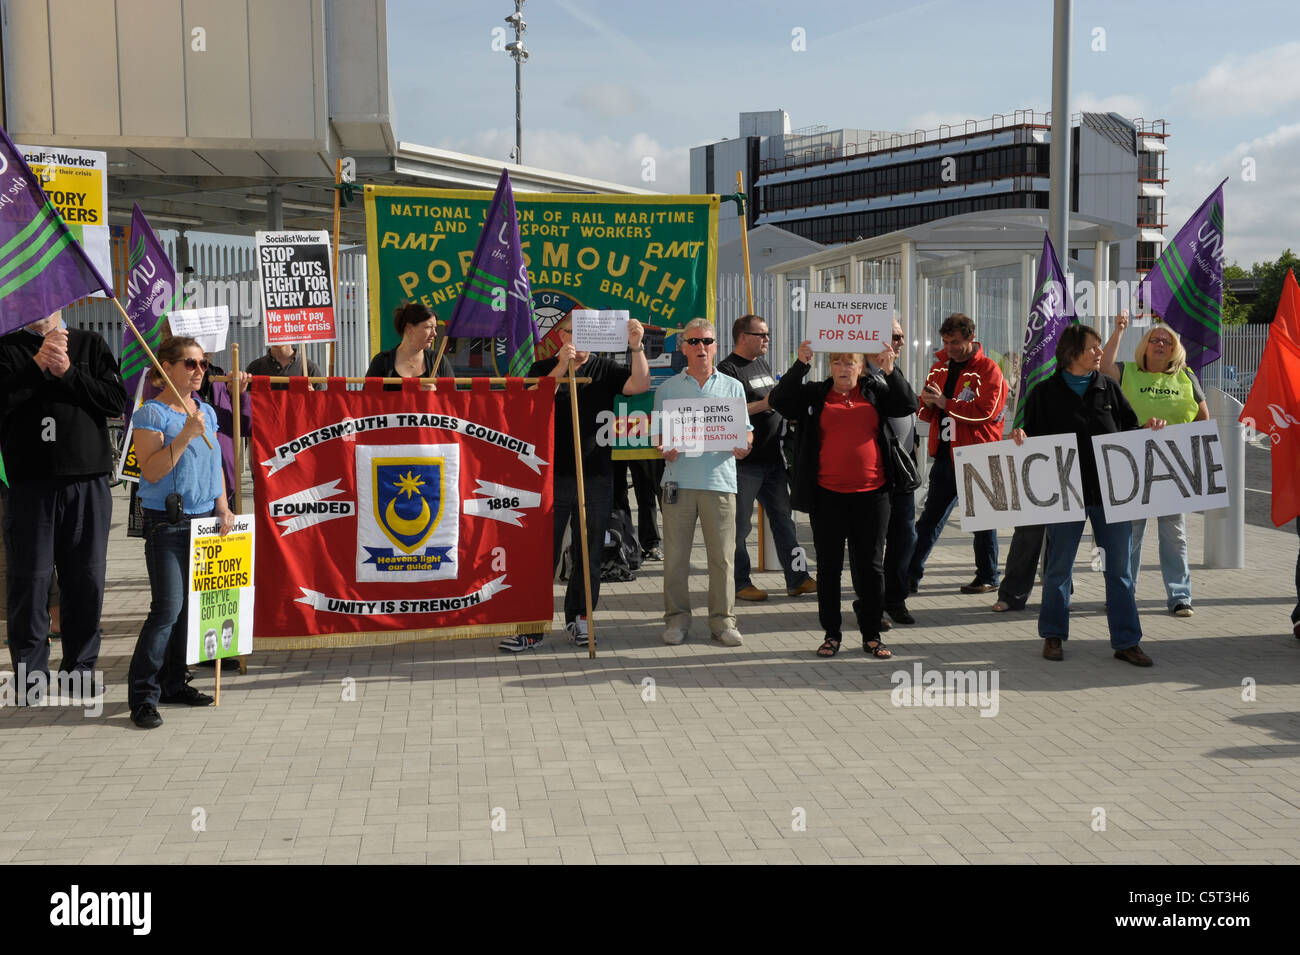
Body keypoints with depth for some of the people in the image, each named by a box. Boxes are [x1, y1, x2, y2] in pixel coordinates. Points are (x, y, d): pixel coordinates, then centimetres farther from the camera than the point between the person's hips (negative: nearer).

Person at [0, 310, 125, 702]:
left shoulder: (91, 345, 11)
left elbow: (116, 401, -1)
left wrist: (68, 373, -9)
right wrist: (38, 365, -16)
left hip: (88, 482, 2)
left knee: (87, 580, 6)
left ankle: (80, 665, 17)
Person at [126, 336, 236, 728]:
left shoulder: (207, 412, 14)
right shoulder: (152, 413, -7)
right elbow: (151, 471, -15)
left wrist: (223, 508, 9)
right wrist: (186, 435, -22)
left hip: (204, 519, 7)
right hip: (167, 522, -6)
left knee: (191, 606, 7)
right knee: (168, 607, -12)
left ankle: (173, 683, 17)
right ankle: (143, 695, -6)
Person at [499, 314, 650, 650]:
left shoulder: (604, 369, 8)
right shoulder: (544, 368, 6)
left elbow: (640, 385, -7)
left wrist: (636, 347, -20)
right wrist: (560, 367, -20)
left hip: (596, 479, 2)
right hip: (552, 476, -2)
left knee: (588, 555, 9)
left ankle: (579, 619, 21)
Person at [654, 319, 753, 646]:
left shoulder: (733, 387, 13)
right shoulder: (667, 389, 12)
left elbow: (746, 432, 13)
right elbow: (658, 433, 11)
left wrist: (742, 445, -9)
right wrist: (665, 449, -10)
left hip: (720, 480, 0)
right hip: (679, 479, 0)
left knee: (722, 555, -1)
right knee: (675, 554, 0)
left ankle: (723, 620, 8)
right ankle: (677, 618, 10)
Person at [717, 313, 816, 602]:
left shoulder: (763, 363, 17)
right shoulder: (728, 369, -11)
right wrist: (765, 405, -20)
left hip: (772, 458, 9)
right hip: (745, 461, -9)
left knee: (783, 518, 10)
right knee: (740, 524, 0)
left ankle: (797, 579, 14)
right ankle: (740, 584, 9)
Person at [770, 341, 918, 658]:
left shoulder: (875, 390, 8)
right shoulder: (814, 395, 5)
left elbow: (908, 405, -1)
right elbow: (780, 400, -7)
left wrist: (891, 371, -13)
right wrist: (801, 365, -16)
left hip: (871, 494, 1)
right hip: (828, 495, 0)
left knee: (871, 565, 6)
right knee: (829, 566, 6)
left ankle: (871, 635, 16)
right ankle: (831, 634, 16)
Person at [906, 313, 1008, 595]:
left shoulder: (988, 369, -7)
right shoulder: (940, 366, 13)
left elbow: (986, 411, -19)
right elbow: (926, 413, 17)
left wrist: (945, 403, -19)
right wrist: (928, 403, -6)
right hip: (944, 455, 6)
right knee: (930, 518, 7)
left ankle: (988, 577, 16)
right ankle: (910, 576, 8)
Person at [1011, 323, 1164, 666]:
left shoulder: (1109, 388, 9)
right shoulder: (1045, 393, 1)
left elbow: (1128, 428, 11)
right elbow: (1034, 436, 2)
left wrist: (1148, 431, -9)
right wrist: (1021, 439, -19)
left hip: (1110, 490, 2)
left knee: (1119, 566, 4)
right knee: (1059, 566, 6)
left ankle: (1126, 641, 11)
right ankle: (1053, 635, 22)